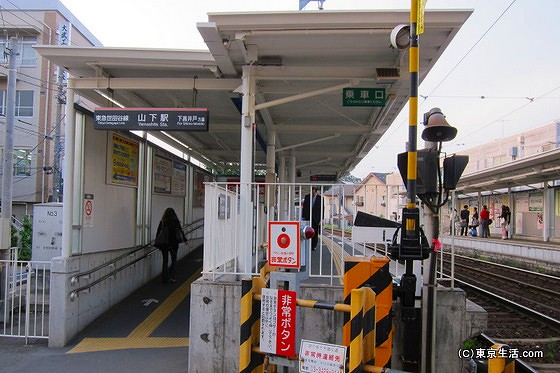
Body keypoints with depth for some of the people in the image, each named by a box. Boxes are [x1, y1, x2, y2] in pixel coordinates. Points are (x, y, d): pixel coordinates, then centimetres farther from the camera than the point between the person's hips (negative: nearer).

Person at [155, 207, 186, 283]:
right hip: (173, 244, -2)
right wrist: (185, 240, 11)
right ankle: (171, 277, -1)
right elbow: (180, 232, -1)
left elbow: (158, 233, 0)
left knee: (165, 261, 10)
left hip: (163, 244, 2)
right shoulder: (175, 221, -4)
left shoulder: (162, 222, 0)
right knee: (174, 261, 11)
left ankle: (165, 279, 11)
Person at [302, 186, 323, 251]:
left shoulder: (320, 198, -1)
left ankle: (314, 246, 10)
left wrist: (321, 219, -4)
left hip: (316, 218, -1)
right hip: (308, 217, 1)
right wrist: (303, 216, 2)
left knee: (315, 233, 1)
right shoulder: (307, 197, 4)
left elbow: (321, 209, 0)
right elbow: (304, 207, 6)